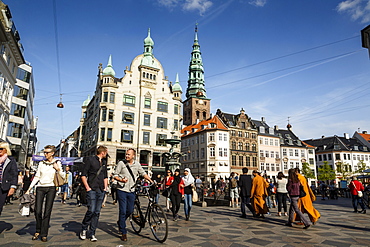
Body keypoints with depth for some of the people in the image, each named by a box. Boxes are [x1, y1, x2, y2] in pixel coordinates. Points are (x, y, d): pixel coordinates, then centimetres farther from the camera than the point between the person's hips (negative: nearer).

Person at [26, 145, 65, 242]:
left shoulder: (57, 163, 3)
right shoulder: (41, 163, 8)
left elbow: (63, 176, 5)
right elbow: (37, 177, 10)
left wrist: (58, 169, -12)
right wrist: (29, 189, 6)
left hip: (51, 188, -2)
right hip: (40, 188, 2)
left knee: (47, 212, -1)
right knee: (37, 211, -3)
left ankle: (44, 234, 8)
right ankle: (38, 231, 20)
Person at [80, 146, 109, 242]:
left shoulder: (104, 162, 16)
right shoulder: (90, 160, -2)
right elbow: (83, 175, -4)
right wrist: (87, 187, -10)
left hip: (101, 191, 6)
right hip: (92, 190, -5)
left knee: (97, 212, 5)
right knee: (91, 210, -11)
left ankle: (92, 233, 13)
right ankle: (84, 229, 13)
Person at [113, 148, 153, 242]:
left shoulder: (137, 164, 5)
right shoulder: (121, 163, -4)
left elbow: (143, 173, 15)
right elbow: (115, 175, 0)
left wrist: (151, 181, 8)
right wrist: (121, 180, -18)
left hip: (131, 191, 4)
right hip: (122, 190, -3)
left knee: (130, 210, 11)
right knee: (123, 211, -3)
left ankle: (120, 222, 40)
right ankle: (123, 232, 9)